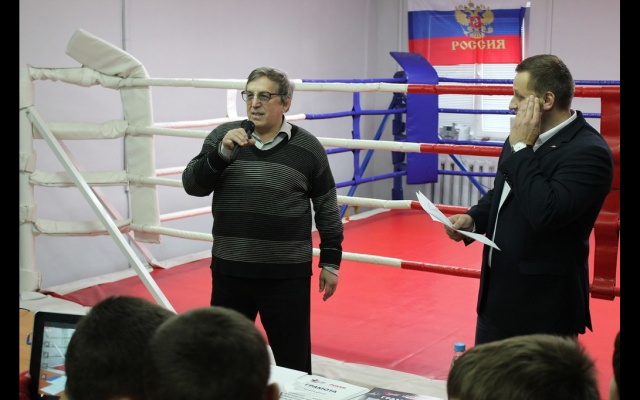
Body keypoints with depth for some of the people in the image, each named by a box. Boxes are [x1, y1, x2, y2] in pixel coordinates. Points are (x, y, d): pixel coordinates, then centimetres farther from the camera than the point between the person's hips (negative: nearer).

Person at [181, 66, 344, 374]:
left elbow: (327, 209, 4)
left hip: (287, 273, -2)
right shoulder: (223, 137, 2)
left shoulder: (307, 148, -2)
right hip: (230, 270, 3)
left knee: (292, 359, 6)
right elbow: (192, 185, -5)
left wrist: (331, 261, 4)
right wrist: (222, 153, -20)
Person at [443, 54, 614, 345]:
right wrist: (472, 219, 1)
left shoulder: (589, 151, -20)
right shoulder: (524, 139, 6)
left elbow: (545, 213, -32)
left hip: (544, 303, -8)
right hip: (498, 293, 8)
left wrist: (520, 148, -24)